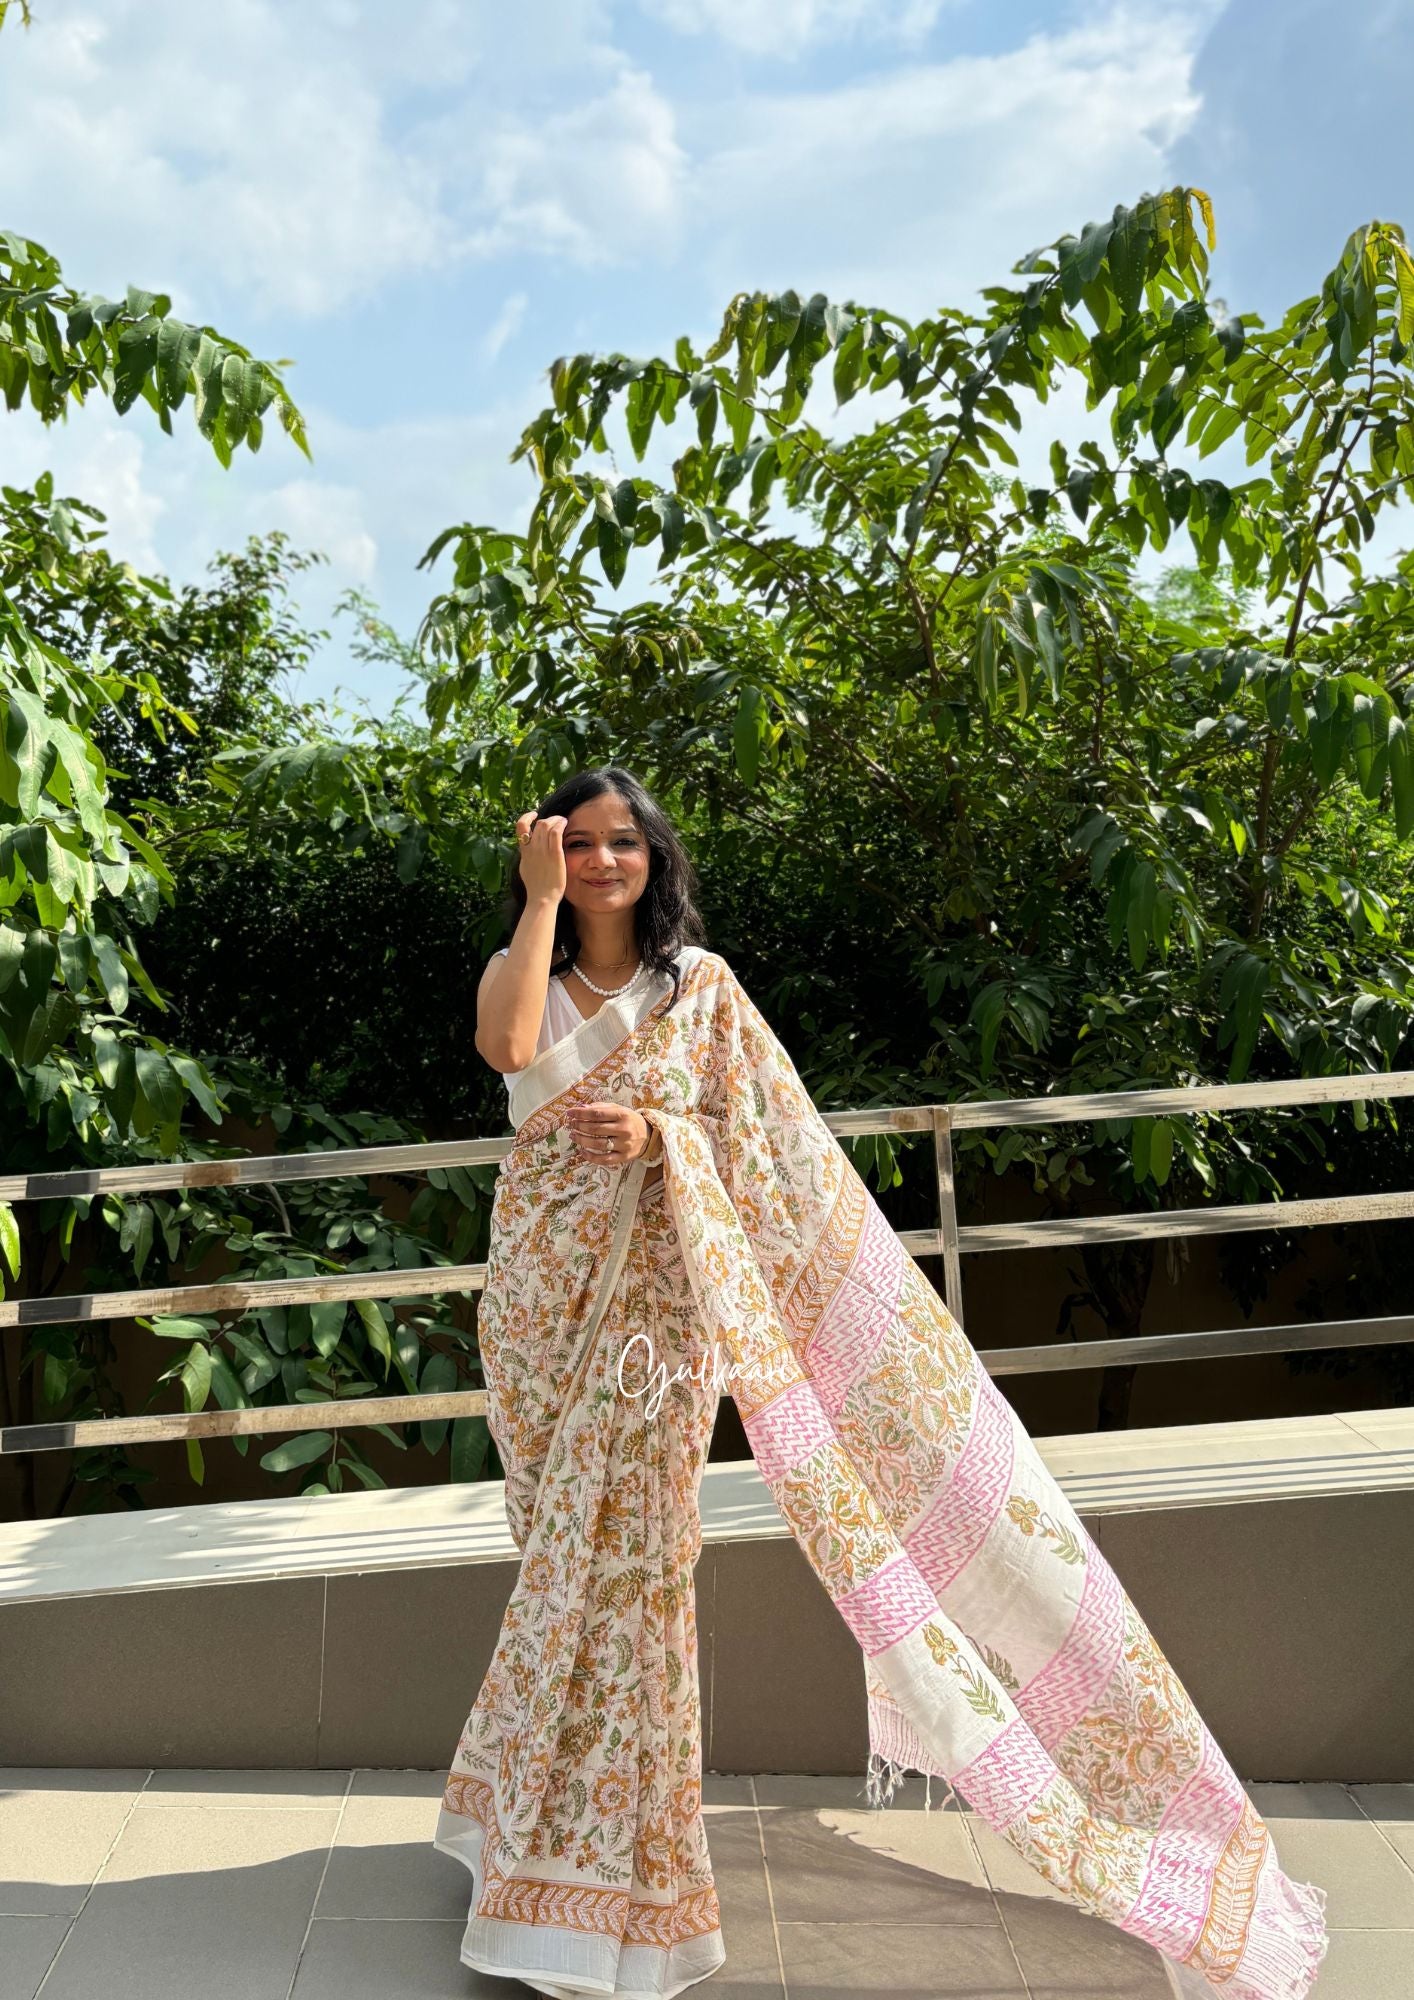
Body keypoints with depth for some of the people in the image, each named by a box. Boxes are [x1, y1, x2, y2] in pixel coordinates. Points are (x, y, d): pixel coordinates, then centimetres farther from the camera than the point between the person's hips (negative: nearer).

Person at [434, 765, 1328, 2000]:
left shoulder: (700, 984, 2)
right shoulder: (516, 971, 5)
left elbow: (759, 1143, 1)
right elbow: (512, 1057, -19)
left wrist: (656, 1136, -17)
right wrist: (539, 892, -16)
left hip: (654, 1298, -2)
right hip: (541, 1297, 2)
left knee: (621, 1557, -3)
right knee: (566, 1557, 12)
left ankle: (601, 1869, 15)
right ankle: (545, 1830, 34)